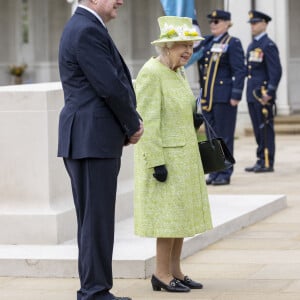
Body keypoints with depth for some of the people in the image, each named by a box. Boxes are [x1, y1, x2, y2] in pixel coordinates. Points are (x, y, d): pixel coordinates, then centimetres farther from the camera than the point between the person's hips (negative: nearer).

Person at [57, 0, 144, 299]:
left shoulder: (85, 27, 18)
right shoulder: (88, 31, -15)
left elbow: (116, 83, 19)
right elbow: (110, 87, -19)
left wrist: (129, 124, 6)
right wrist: (133, 124, -4)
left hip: (92, 139, 11)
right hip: (93, 140, -11)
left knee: (94, 219, 14)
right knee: (97, 220, -6)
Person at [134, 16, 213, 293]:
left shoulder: (177, 72, 11)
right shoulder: (151, 73, -16)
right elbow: (148, 121, -19)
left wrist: (195, 122, 4)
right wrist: (156, 162, -22)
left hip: (183, 155, 9)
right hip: (163, 156, -9)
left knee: (181, 214, 11)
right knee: (169, 214, -6)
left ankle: (175, 271, 18)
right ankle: (162, 274, 3)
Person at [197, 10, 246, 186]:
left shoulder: (233, 43, -5)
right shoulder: (206, 43, 14)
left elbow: (240, 71, -10)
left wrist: (236, 95, -15)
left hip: (224, 98, -7)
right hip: (207, 97, 7)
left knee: (224, 137, -2)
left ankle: (225, 173, 4)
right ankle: (214, 172, 17)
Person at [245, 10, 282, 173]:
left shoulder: (268, 46, -9)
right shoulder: (251, 46, 18)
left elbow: (276, 71, -15)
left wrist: (269, 92, -21)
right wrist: (249, 91, 17)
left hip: (263, 94, -8)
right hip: (252, 94, 9)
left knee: (265, 129, -5)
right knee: (258, 129, 10)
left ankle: (267, 162, -3)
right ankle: (260, 160, 15)